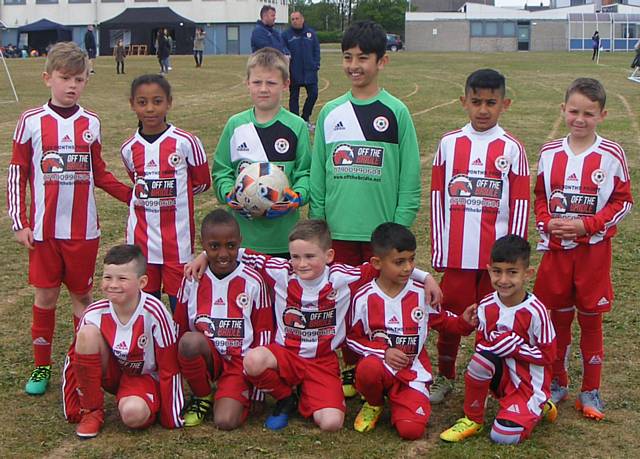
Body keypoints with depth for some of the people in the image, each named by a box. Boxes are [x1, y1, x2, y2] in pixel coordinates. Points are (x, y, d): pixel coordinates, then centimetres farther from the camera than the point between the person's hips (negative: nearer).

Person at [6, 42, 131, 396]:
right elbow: (16, 175, 0)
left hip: (83, 230, 1)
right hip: (43, 230, -1)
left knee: (82, 294, 9)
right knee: (45, 295, 7)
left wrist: (133, 195, 1)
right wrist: (19, 223, -4)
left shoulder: (90, 123, 3)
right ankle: (42, 366, 20)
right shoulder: (31, 122, -3)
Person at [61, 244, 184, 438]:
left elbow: (168, 367, -17)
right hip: (112, 373, 4)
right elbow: (74, 359, -5)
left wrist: (170, 418, -11)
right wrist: (72, 411, -3)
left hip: (144, 377, -3)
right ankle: (92, 410, -11)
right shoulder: (95, 314, -17)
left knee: (133, 414, -37)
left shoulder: (154, 312, -26)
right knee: (87, 333, -25)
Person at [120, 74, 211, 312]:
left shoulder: (186, 142, -7)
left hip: (178, 237, -3)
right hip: (141, 238, 3)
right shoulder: (129, 148, 4)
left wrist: (174, 193, 3)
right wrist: (147, 197, 8)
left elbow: (201, 182, 4)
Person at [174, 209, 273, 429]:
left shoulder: (253, 281, -6)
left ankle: (239, 398, 13)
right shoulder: (193, 279, -1)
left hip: (239, 361, -2)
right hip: (203, 354, 2)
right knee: (189, 341, -34)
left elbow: (263, 332, 0)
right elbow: (179, 327, 7)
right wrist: (178, 365, 2)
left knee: (225, 422, -25)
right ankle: (201, 397, -5)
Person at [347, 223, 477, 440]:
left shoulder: (422, 293, -2)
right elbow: (352, 338, 1)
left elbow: (440, 320, 14)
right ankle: (374, 403, -2)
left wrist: (464, 322, -7)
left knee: (411, 429, -20)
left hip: (413, 370, 1)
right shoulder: (364, 298, -7)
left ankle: (398, 399, 16)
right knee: (367, 370, -39)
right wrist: (383, 352, -14)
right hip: (379, 365, -1)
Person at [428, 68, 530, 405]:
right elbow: (437, 198, 6)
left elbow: (520, 205, 0)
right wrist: (438, 248, 3)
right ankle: (444, 377, 26)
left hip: (496, 252, -1)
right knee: (450, 315, 9)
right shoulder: (449, 143, 4)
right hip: (456, 252, 1)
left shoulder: (511, 149, 0)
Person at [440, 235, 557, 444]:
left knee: (502, 436, -20)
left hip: (529, 383, -4)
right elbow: (481, 342, 2)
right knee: (481, 357, -30)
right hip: (503, 377, 4)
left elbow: (547, 355, -13)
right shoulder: (487, 306, -7)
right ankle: (473, 420, -9)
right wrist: (489, 346, -20)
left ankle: (538, 406, 12)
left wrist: (515, 347, -21)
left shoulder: (535, 311, -21)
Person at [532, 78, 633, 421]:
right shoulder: (550, 153, 1)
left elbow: (623, 201, -5)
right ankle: (557, 383, 27)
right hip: (556, 249, 2)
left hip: (594, 250, -2)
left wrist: (586, 225, -15)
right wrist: (547, 222, -9)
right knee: (558, 318, 12)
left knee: (591, 319, 7)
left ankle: (590, 390, 20)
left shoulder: (611, 155, -8)